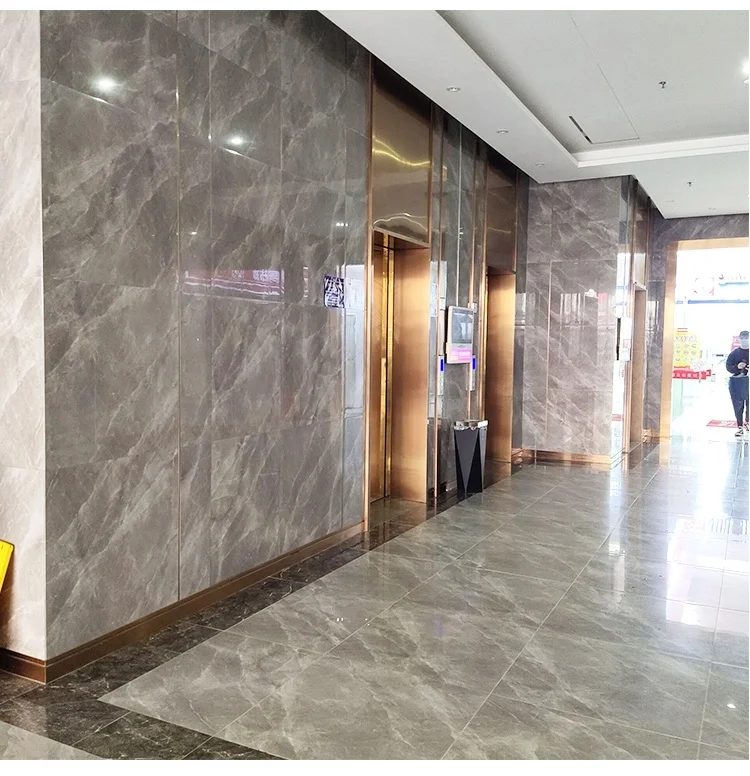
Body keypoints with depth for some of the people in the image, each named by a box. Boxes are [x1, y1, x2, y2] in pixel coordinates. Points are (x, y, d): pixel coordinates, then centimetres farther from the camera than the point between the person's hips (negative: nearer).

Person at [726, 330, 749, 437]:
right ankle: (740, 427, 6)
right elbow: (728, 367, 1)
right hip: (736, 382, 0)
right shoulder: (734, 353, 3)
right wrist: (737, 367, -18)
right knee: (738, 405, 0)